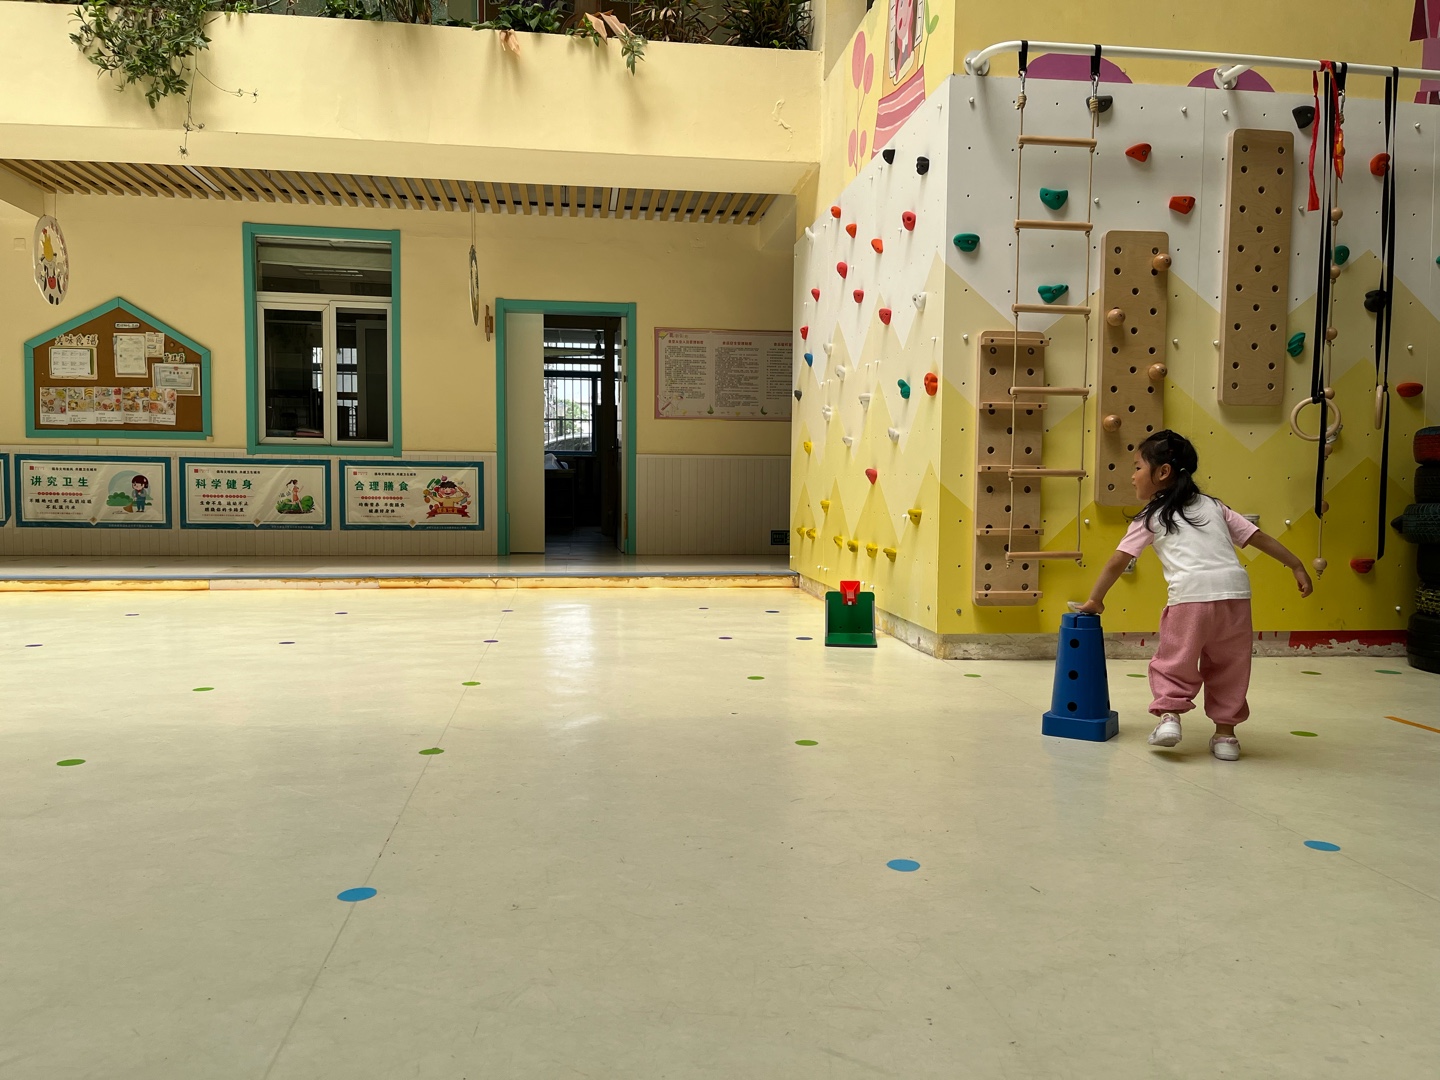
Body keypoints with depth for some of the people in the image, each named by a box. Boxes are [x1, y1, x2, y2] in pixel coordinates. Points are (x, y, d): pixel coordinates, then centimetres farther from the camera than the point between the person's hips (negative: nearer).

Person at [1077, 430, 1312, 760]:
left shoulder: (1151, 518, 13)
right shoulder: (1214, 506, 24)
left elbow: (1118, 562, 12)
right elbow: (1259, 538, 20)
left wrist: (1095, 599, 20)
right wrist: (1297, 566, 25)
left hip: (1191, 594, -4)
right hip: (1235, 591, 4)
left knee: (1174, 663, 13)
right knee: (1228, 667, 17)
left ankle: (1169, 715, -3)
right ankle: (1225, 734, 19)